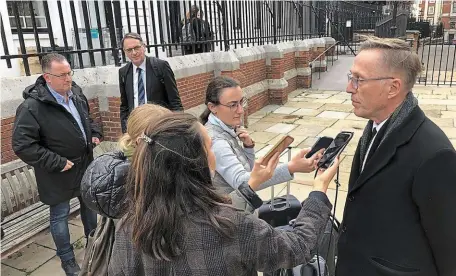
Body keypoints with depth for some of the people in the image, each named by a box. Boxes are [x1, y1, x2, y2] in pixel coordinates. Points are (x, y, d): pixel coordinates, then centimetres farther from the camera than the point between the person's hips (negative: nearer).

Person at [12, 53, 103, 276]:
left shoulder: (75, 92, -1)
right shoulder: (32, 106, -23)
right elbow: (23, 146, -24)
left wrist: (94, 133, 2)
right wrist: (57, 163, -23)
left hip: (85, 165, 7)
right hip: (59, 173, -6)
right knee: (60, 215, 10)